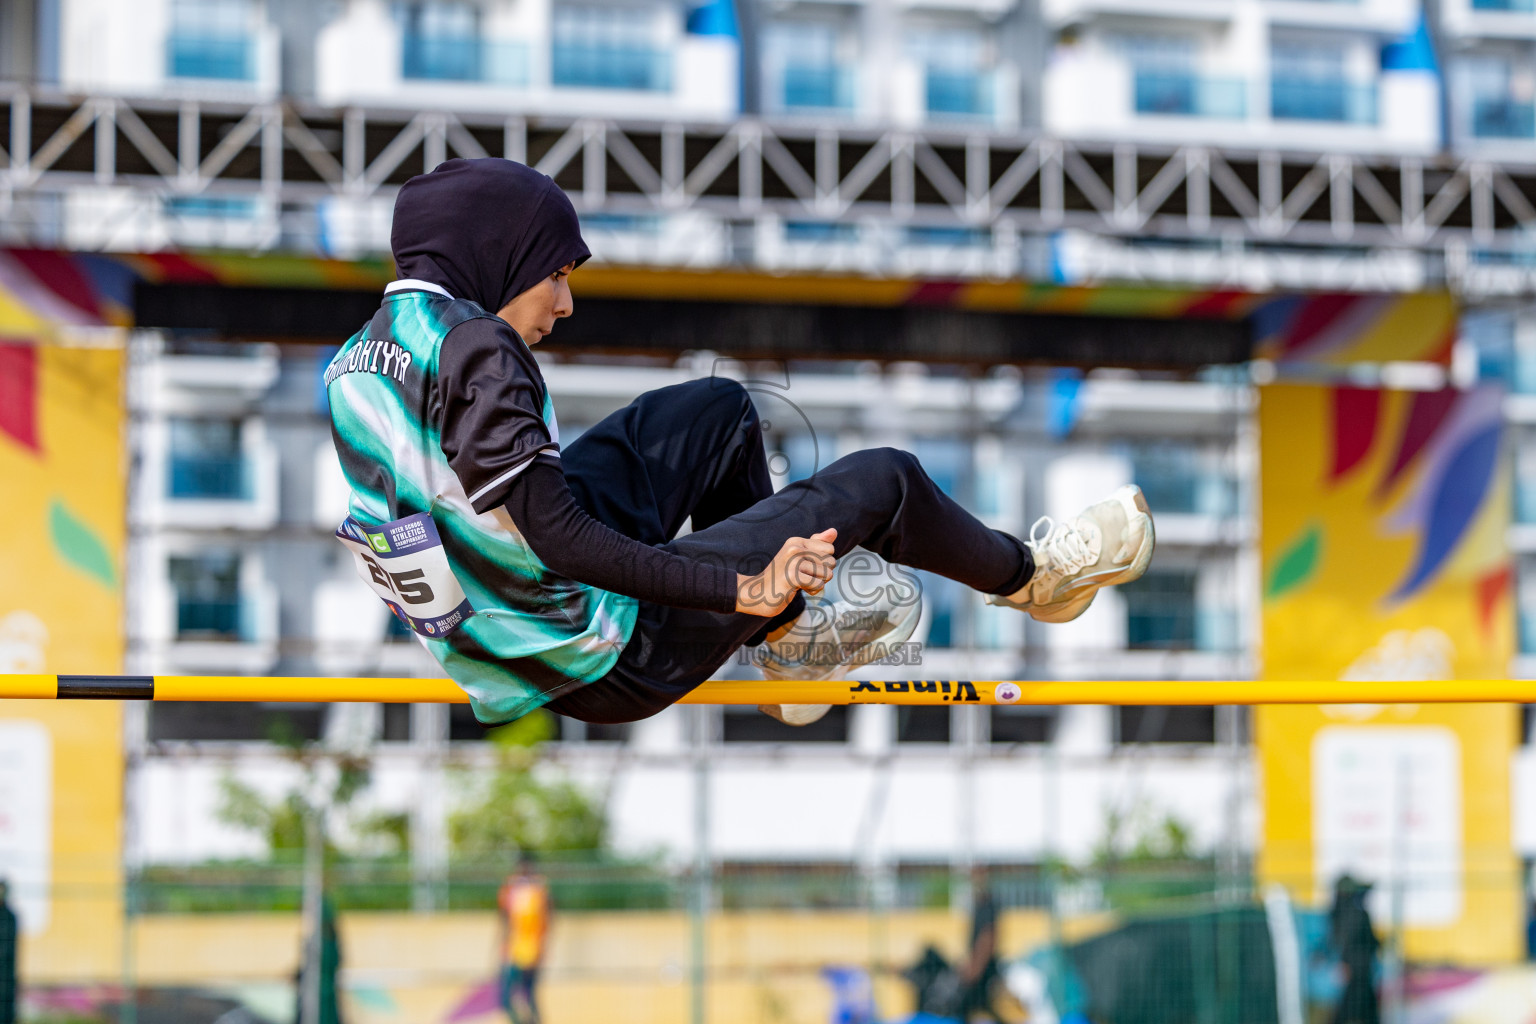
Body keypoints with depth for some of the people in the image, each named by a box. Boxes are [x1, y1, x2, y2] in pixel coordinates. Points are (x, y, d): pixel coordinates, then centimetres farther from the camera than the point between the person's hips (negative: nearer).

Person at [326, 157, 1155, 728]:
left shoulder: (351, 363, 2)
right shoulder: (471, 343, -24)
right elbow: (553, 534, -28)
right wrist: (738, 589, -23)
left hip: (505, 659, 9)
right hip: (610, 668, -9)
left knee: (716, 407, 23)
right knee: (879, 482, 3)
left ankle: (790, 635, 34)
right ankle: (1026, 574, 33)